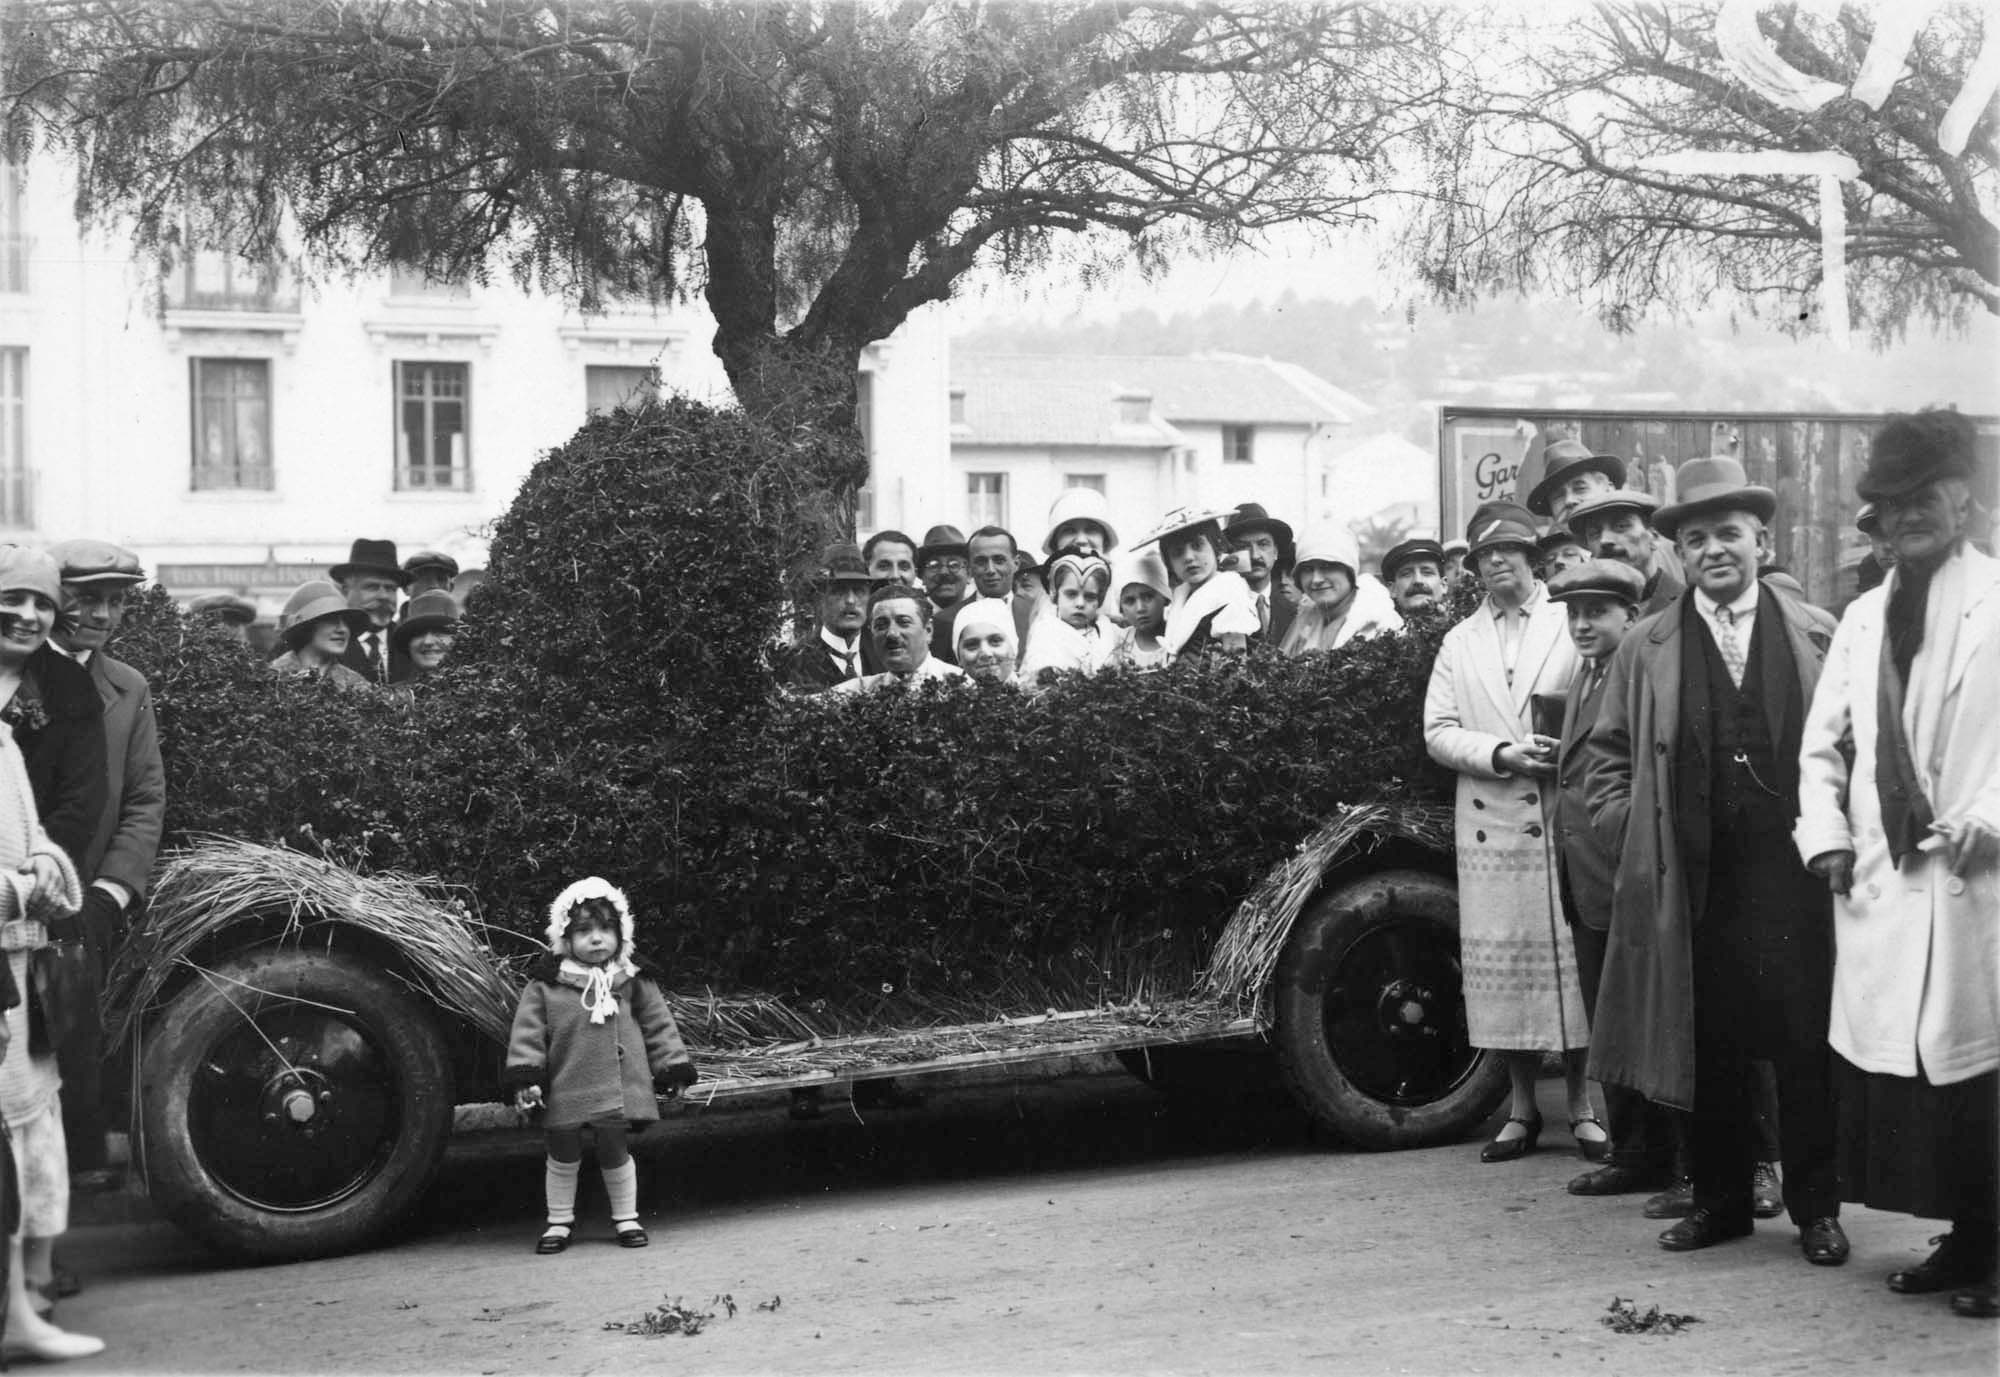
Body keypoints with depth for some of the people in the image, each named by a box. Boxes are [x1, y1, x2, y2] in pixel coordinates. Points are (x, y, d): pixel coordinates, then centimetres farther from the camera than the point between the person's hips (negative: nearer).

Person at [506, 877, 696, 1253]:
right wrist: (526, 1076, -9)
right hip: (564, 1092, 0)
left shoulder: (634, 980, 2)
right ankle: (559, 1220, 28)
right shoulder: (546, 984, -3)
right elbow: (528, 1029, -2)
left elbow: (658, 1026, 8)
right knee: (563, 1156, 10)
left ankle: (626, 1217, 27)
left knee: (614, 1152, 9)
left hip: (618, 1091, 0)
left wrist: (674, 1069, 6)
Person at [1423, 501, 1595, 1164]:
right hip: (1490, 826, 3)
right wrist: (1502, 754, -10)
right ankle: (1521, 1110, 12)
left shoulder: (1574, 624, 7)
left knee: (1574, 957, -2)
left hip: (1568, 817, -3)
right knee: (1500, 963, 3)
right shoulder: (1459, 643, 15)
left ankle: (1583, 1106, 6)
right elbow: (1438, 731, 6)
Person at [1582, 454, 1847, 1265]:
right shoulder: (1646, 650, 8)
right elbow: (1606, 754, 13)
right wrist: (1634, 830, 1)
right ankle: (1721, 1200, 20)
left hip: (1795, 877, -1)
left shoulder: (1817, 636, 6)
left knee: (1806, 1047, 2)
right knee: (1709, 1050, 7)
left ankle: (1815, 1207, 15)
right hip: (1694, 882, 1)